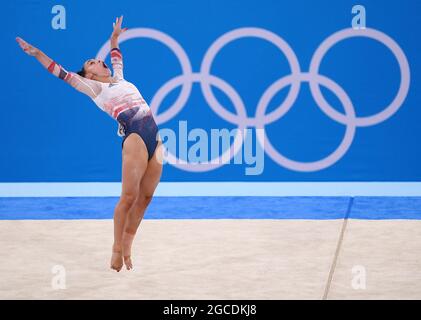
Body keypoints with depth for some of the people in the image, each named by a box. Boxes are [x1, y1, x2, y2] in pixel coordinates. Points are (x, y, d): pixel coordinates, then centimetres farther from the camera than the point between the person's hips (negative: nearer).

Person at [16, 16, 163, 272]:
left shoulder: (119, 79, 27)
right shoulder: (94, 87, 10)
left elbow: (117, 58, 47)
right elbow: (63, 74, 6)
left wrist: (114, 39, 56)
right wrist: (37, 53, 1)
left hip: (155, 138, 6)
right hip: (134, 138, -6)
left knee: (145, 197, 2)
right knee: (129, 197, -11)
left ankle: (127, 249, 8)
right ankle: (117, 248, -2)